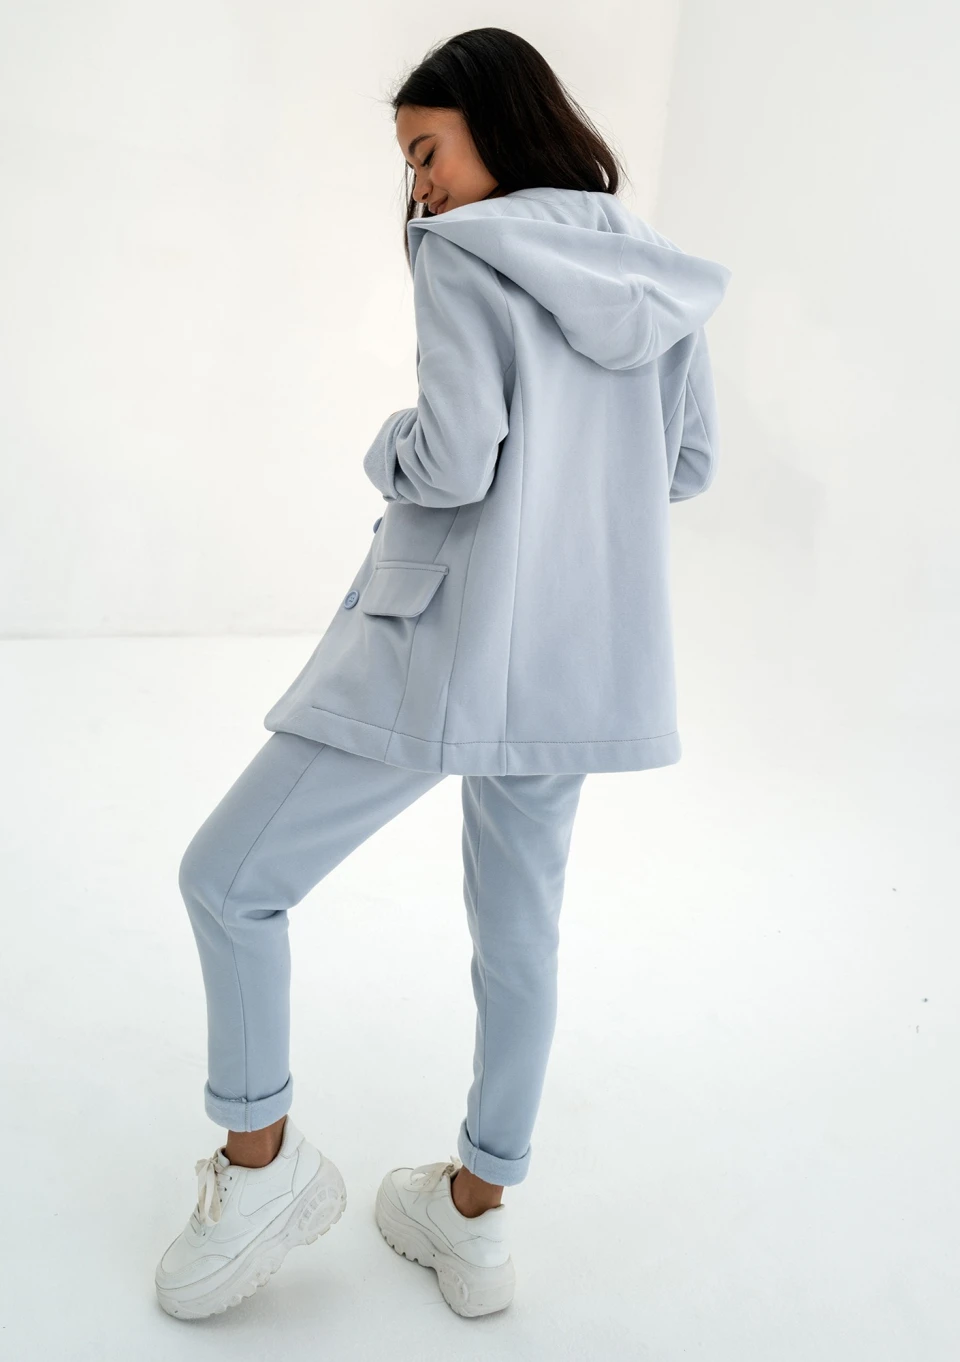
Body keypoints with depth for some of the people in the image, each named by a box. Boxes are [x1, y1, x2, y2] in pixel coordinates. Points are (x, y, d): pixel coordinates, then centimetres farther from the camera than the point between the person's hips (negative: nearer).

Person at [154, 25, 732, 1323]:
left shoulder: (463, 251, -8)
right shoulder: (658, 272, 11)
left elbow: (452, 461, -18)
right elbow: (692, 466, 14)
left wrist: (386, 444, 3)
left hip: (454, 646, -7)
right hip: (588, 659, 8)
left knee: (227, 879, 8)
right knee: (521, 932, 17)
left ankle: (261, 1159, 22)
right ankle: (475, 1212, 34)